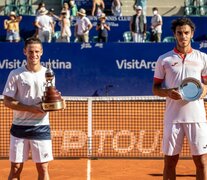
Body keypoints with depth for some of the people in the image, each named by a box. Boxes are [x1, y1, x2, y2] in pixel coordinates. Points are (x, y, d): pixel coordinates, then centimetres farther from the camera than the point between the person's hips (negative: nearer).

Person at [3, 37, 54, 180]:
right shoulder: (16, 74, -1)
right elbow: (7, 101, -5)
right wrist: (30, 108, -16)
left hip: (41, 127, 1)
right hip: (20, 126, -1)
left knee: (43, 168, 2)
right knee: (15, 168, 3)